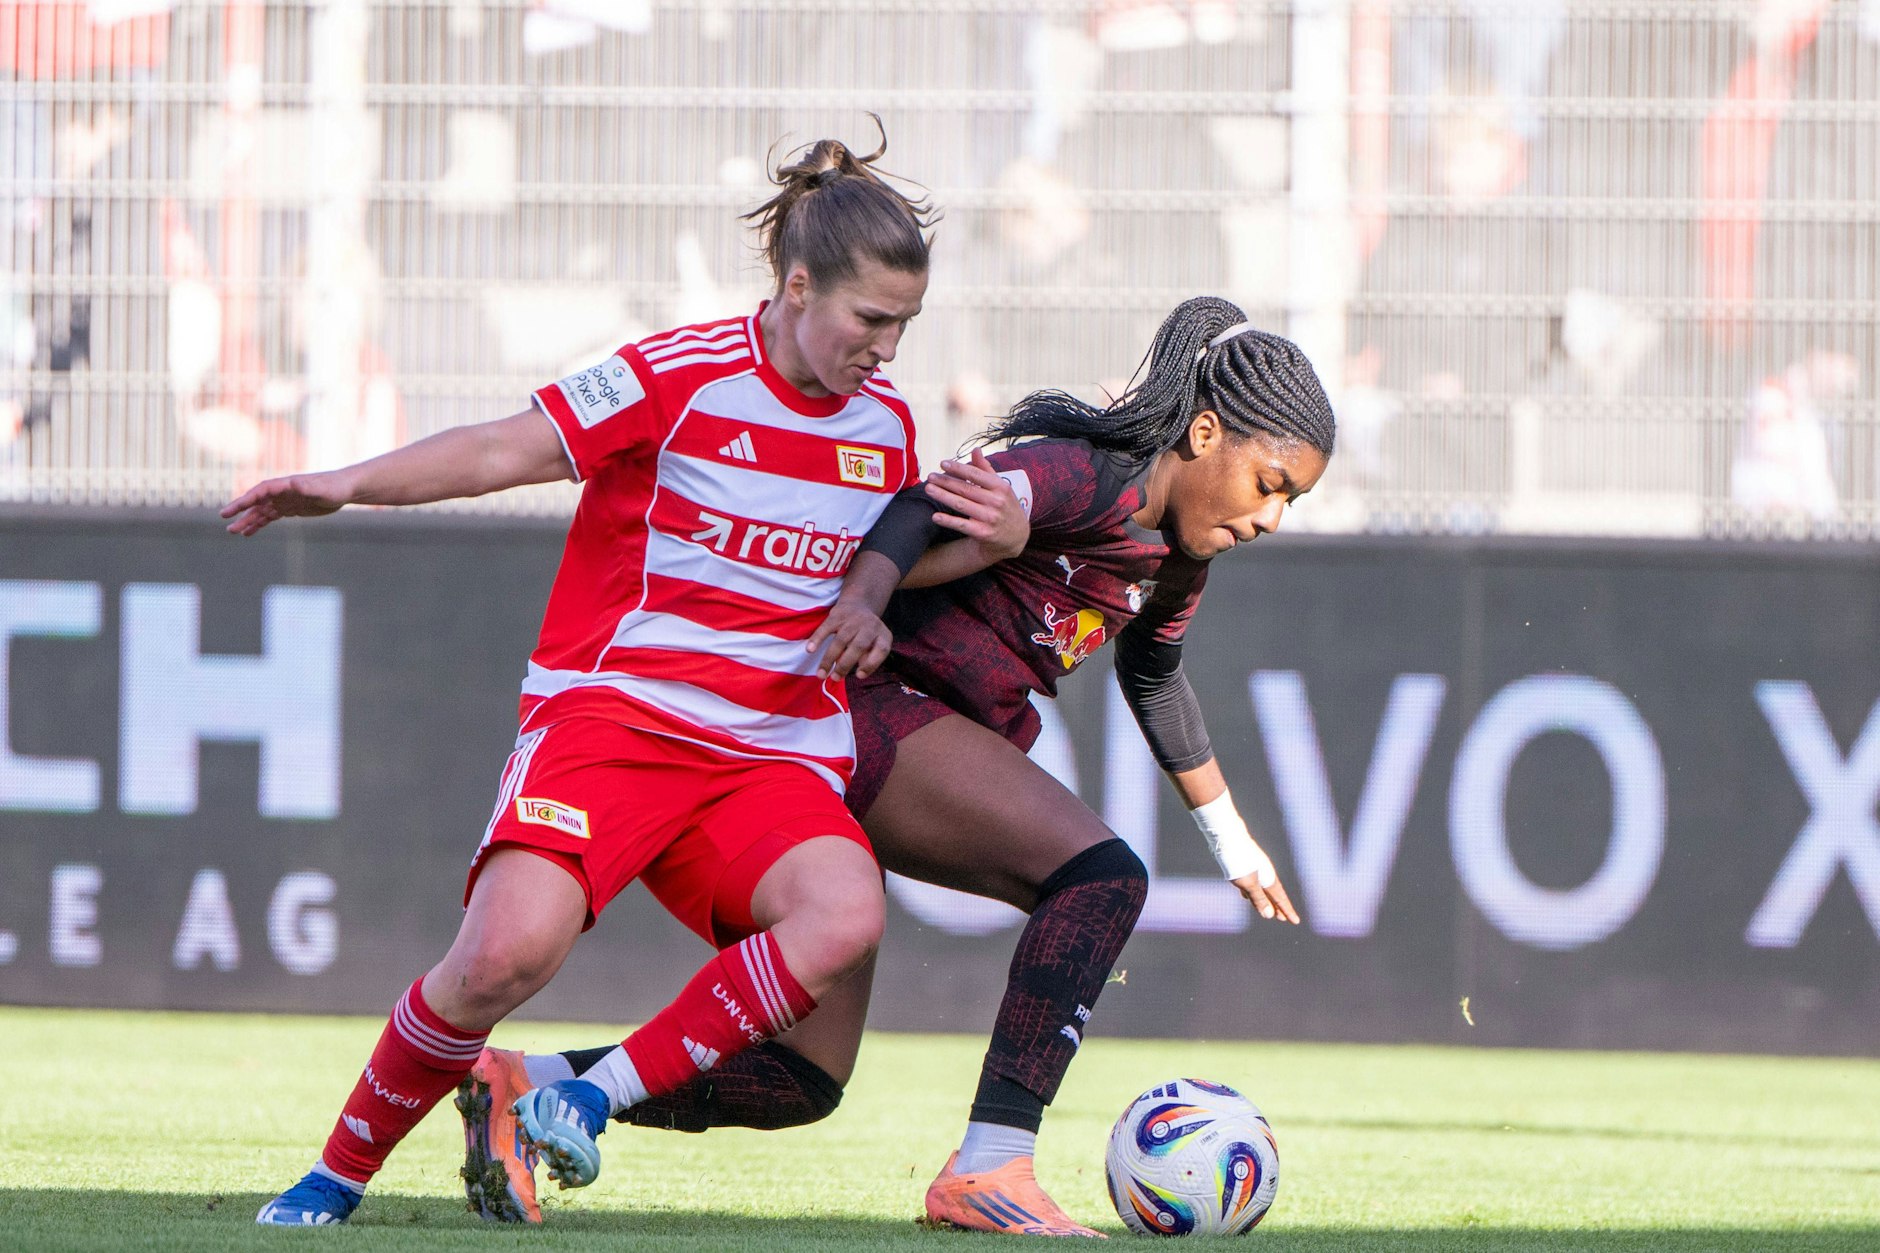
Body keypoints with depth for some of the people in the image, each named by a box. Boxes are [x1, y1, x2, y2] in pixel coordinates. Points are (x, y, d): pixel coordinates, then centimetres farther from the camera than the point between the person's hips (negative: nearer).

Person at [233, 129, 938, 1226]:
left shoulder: (886, 424, 10)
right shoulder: (684, 376, -6)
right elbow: (504, 453, -6)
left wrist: (869, 611, 4)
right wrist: (349, 483, -18)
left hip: (770, 754, 5)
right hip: (610, 713, -5)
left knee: (847, 918, -29)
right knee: (510, 949, -28)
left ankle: (597, 1096, -15)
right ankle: (341, 1172, -4)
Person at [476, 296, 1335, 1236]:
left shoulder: (1174, 559, 17)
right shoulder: (1092, 479, -13)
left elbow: (1154, 679, 37)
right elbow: (929, 514, -28)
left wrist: (1233, 842, 45)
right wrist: (857, 602, -48)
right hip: (862, 700, -10)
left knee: (799, 1083, 6)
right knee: (1102, 874, -23)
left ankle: (522, 1086, 5)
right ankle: (987, 1170, -27)